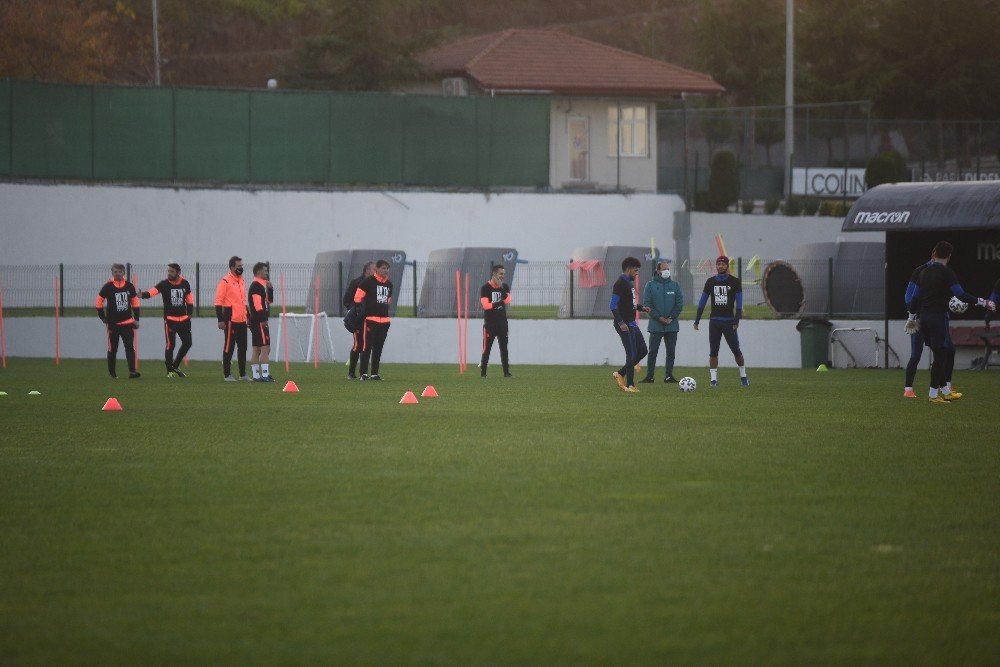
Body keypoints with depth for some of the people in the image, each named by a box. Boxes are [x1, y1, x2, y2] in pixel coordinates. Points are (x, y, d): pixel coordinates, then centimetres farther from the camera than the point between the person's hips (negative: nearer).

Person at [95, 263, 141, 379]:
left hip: (127, 322, 2)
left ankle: (132, 371, -13)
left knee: (130, 347, -9)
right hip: (113, 324, -2)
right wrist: (104, 319, -1)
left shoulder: (129, 286, 3)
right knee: (112, 349, 7)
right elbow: (99, 303, 0)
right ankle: (111, 372, 20)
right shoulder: (108, 287, -5)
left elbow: (135, 303, 13)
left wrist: (136, 319, 9)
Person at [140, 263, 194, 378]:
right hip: (170, 319, -4)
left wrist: (190, 313, 9)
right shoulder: (164, 284, -8)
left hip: (183, 319, 4)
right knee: (170, 344, -4)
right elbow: (153, 291, -24)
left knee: (187, 343, 7)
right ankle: (170, 370, 8)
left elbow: (189, 298, 16)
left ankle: (175, 366, 24)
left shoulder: (185, 284, 4)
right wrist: (143, 294, -44)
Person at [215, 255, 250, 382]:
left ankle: (243, 374, 20)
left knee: (243, 347, 12)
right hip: (231, 320, -8)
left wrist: (247, 316, 23)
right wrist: (220, 320, -17)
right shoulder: (225, 281, -10)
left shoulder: (242, 281, 15)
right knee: (229, 347, -1)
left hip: (242, 320, 8)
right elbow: (218, 301, -13)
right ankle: (227, 374, 6)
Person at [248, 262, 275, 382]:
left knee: (256, 349, 11)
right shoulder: (257, 286, -13)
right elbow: (258, 304, -21)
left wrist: (270, 289, 10)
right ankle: (265, 375, -14)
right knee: (265, 348, -11)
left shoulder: (261, 285, 19)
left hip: (256, 321, 11)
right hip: (259, 321, -11)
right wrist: (263, 319, -23)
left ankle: (256, 376, 13)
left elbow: (269, 301, 24)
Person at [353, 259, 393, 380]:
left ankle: (374, 373, 12)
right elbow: (358, 297, -7)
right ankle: (364, 373, -9)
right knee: (367, 346, -9)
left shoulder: (389, 284, 15)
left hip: (384, 319, 7)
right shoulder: (368, 281, -6)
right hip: (371, 319, -7)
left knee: (378, 348, 8)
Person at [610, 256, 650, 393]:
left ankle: (620, 374, 17)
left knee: (642, 351, 11)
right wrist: (621, 323, -25)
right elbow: (613, 305, -19)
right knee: (632, 354, -7)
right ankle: (629, 385, 0)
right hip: (624, 324, -10)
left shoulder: (629, 283, 16)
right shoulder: (620, 283, -14)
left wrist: (641, 307, 12)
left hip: (632, 324, 10)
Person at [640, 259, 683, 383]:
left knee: (671, 352, 3)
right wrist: (659, 317, -11)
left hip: (672, 325, 2)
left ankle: (669, 375, 8)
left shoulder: (675, 285, 8)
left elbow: (680, 303, 6)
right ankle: (649, 376, 0)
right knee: (653, 351, -4)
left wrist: (671, 317, -8)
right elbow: (647, 303, -3)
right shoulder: (651, 285, 1)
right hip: (656, 325, -2)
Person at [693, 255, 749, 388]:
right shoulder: (710, 282, 8)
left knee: (736, 350, -1)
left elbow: (739, 302, -3)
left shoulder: (734, 282, 0)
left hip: (729, 321, -3)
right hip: (714, 321, 3)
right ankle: (713, 378, 3)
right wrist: (696, 320, 7)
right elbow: (702, 302, 11)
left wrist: (736, 321, -12)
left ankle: (743, 376, 12)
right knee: (713, 352, 0)